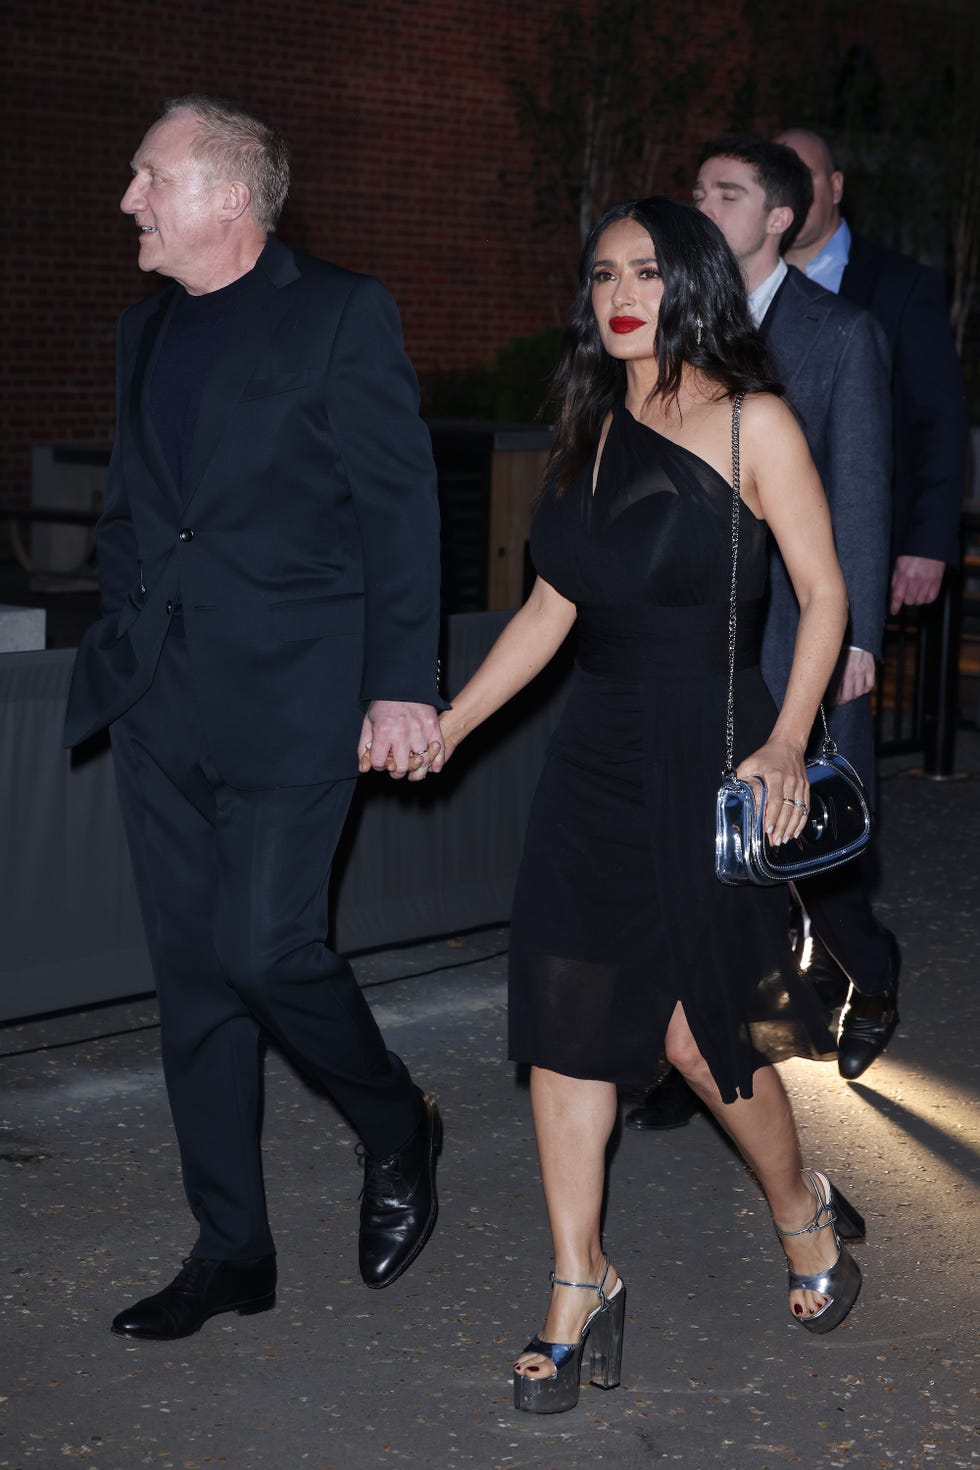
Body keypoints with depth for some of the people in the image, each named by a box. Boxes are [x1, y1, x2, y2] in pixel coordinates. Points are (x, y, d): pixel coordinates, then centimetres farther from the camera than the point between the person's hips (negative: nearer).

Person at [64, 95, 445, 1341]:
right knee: (193, 971, 8)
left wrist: (402, 682, -13)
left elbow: (399, 506, -7)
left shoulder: (341, 315, -4)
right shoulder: (148, 328, 15)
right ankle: (230, 1250, 18)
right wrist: (121, 643, 14)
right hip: (162, 700, 7)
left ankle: (397, 1130, 18)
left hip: (288, 692, -6)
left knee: (267, 948, -12)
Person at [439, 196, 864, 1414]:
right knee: (565, 1017, 1)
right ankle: (579, 1291, 13)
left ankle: (802, 1210, 28)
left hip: (709, 756, -5)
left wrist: (787, 742, -17)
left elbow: (823, 593, -6)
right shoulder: (590, 430, 10)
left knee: (697, 1026, -1)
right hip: (597, 755, 5)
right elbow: (554, 602, 14)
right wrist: (446, 725, 12)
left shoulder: (751, 422, -5)